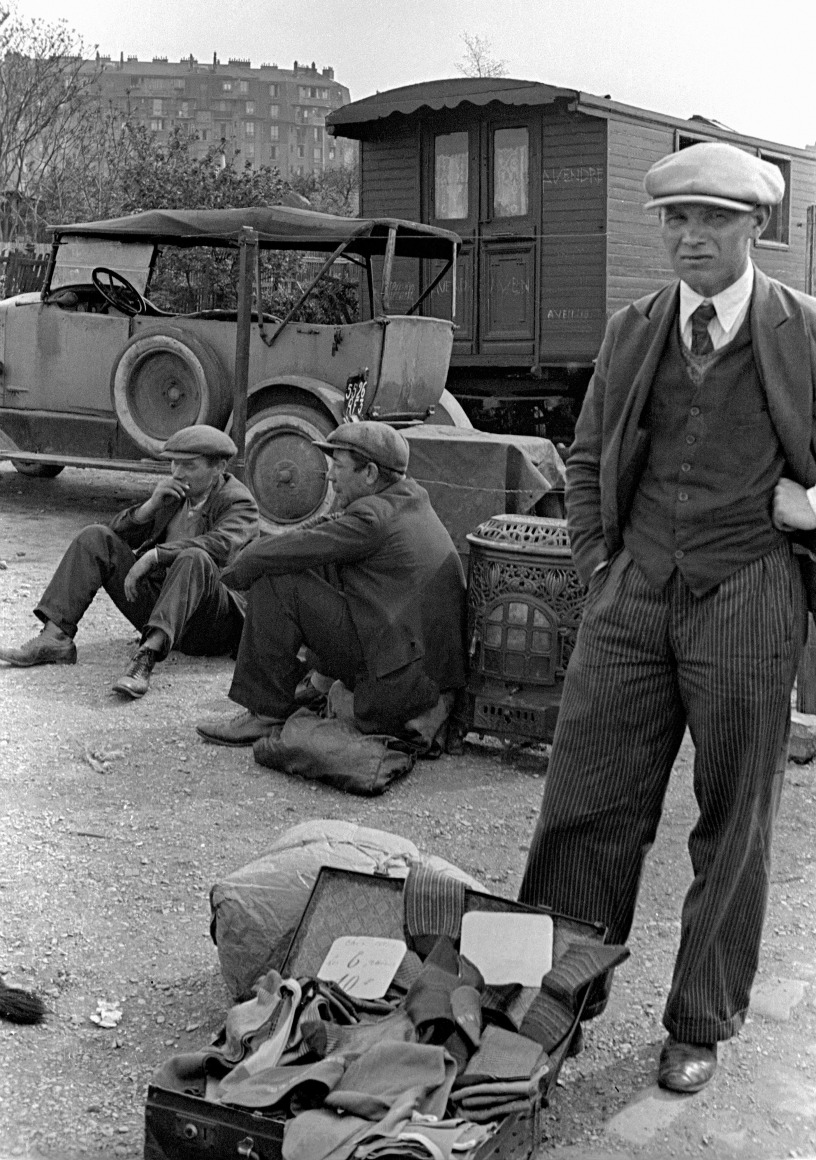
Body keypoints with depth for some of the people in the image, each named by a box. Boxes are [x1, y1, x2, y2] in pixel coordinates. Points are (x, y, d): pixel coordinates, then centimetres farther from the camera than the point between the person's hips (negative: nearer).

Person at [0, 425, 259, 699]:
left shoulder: (240, 504, -9)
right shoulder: (173, 493, 11)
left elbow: (220, 545, -32)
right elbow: (119, 533, 7)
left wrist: (151, 556, -37)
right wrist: (151, 505, -12)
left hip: (211, 624, -6)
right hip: (156, 605, 6)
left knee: (195, 559, -38)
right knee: (95, 537, -6)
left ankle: (146, 657, -50)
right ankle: (55, 638, -18)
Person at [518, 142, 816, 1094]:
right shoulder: (631, 334, 8)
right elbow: (586, 462, 17)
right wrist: (598, 569, 9)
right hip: (633, 598, 3)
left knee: (732, 827, 9)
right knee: (586, 802, 6)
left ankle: (702, 1025, 25)